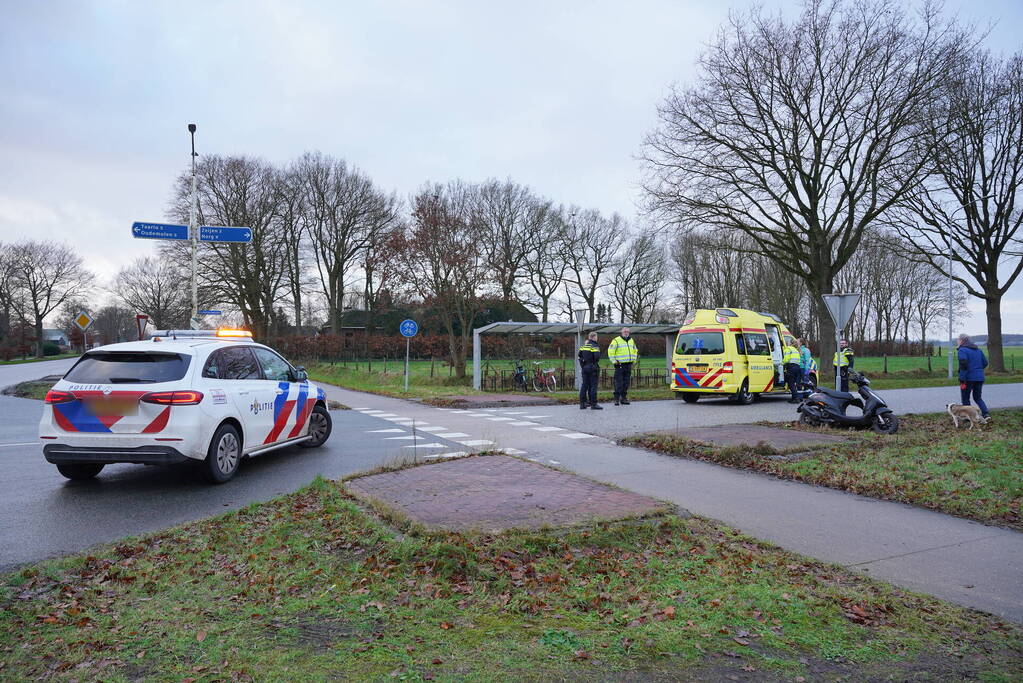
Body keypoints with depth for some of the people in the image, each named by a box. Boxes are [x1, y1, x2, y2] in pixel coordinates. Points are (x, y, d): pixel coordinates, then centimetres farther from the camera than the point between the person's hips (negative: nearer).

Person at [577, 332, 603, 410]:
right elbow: (597, 357, -21)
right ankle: (593, 404, -2)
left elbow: (579, 356, 12)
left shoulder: (583, 346, 11)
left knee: (584, 385, 10)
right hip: (592, 368, -7)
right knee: (593, 385, -3)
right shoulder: (595, 346, -11)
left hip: (584, 368, 7)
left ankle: (582, 404, 12)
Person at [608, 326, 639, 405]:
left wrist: (634, 360, 18)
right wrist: (614, 361, -11)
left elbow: (635, 351, 28)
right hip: (620, 365, -6)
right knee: (618, 383, -8)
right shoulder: (616, 340, -6)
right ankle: (617, 399, -5)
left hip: (628, 365, 6)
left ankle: (624, 398, 15)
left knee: (626, 382, 8)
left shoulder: (631, 341, 15)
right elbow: (610, 351, -8)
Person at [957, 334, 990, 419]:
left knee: (965, 399, 8)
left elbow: (963, 365, -21)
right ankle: (985, 413, 1)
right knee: (978, 397, 18)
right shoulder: (978, 350, 13)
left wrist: (962, 380, -20)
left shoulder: (962, 350, -11)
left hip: (969, 378, -7)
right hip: (979, 378, 7)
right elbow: (985, 363, 13)